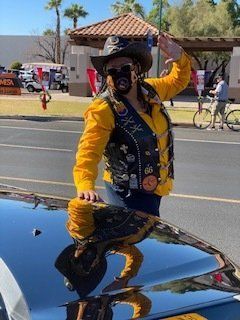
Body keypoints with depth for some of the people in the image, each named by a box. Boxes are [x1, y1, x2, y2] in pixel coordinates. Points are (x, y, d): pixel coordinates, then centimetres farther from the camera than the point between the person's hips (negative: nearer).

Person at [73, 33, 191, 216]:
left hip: (155, 188, 8)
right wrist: (85, 185, -50)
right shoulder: (102, 110, -22)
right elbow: (89, 150, -33)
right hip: (129, 194, -8)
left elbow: (178, 81, 18)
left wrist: (181, 58, -2)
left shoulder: (150, 90, 0)